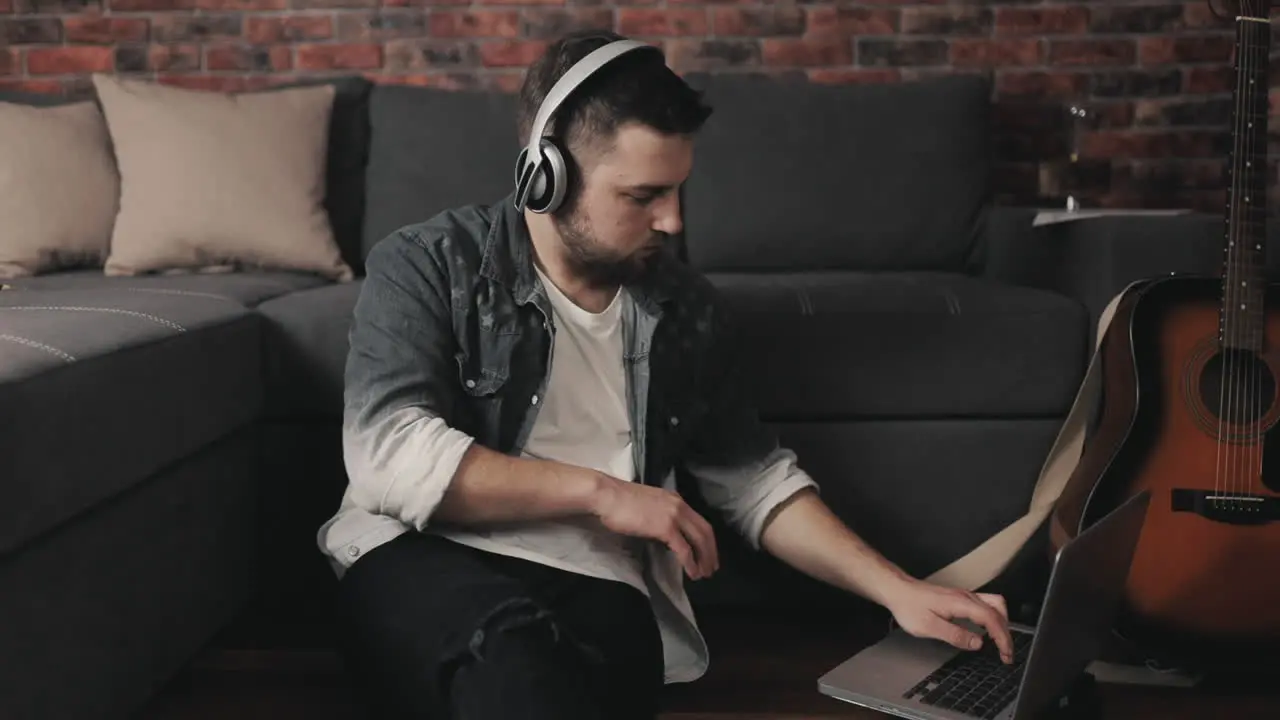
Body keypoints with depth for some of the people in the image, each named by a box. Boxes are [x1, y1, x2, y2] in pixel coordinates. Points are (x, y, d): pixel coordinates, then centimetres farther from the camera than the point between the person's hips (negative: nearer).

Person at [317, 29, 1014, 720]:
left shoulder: (686, 308, 13)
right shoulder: (427, 267, 0)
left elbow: (754, 479, 20)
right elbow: (388, 455, -13)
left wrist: (897, 589, 9)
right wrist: (600, 492, -12)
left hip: (599, 590, 2)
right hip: (425, 563, -2)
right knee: (507, 645, -37)